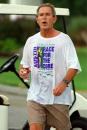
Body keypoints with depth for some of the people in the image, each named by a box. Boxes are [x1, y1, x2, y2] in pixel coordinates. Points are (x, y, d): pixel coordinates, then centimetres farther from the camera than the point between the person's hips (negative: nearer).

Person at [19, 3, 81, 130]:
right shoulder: (31, 41, 12)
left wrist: (64, 83, -23)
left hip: (59, 97, -3)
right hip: (35, 96, 3)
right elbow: (24, 63, 23)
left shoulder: (64, 39, -2)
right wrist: (23, 71, 0)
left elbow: (74, 66, -7)